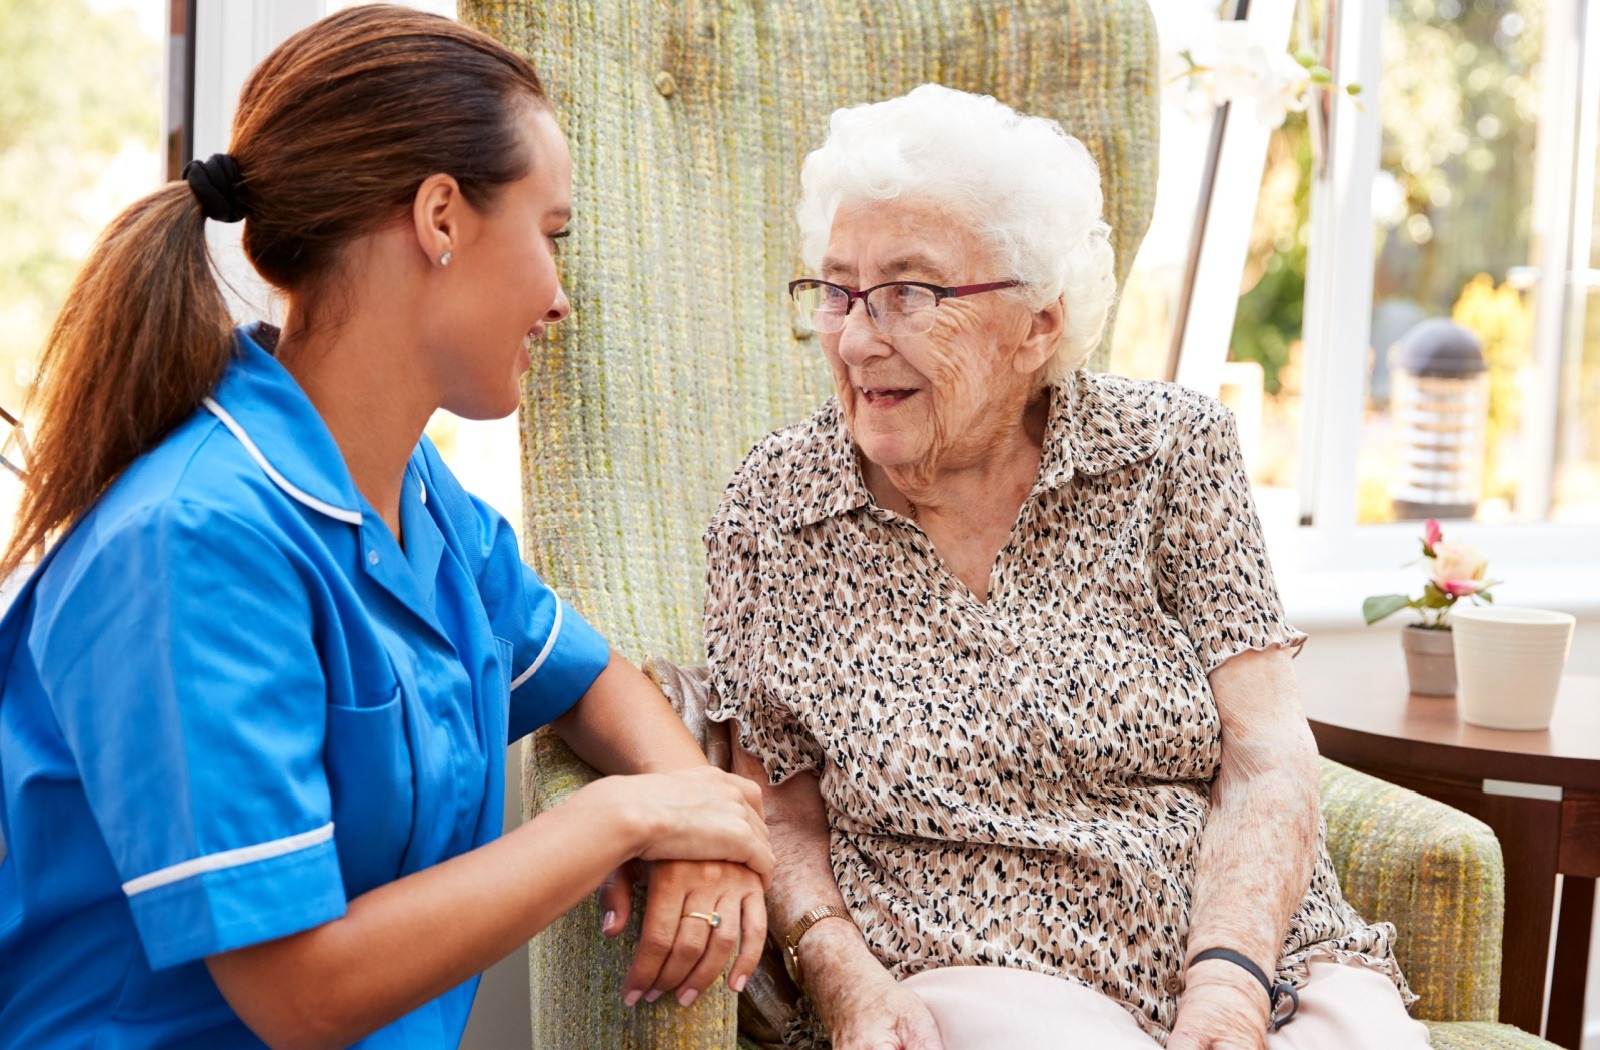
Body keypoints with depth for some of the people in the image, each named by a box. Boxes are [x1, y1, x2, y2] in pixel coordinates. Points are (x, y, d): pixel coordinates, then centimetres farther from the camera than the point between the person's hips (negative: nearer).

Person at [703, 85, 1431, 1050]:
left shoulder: (1173, 451, 3)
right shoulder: (771, 516, 3)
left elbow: (1268, 763, -2)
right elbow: (780, 813, 7)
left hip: (1249, 960, 2)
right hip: (976, 971, -2)